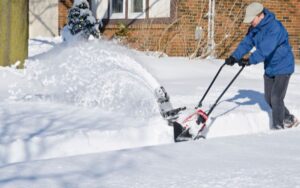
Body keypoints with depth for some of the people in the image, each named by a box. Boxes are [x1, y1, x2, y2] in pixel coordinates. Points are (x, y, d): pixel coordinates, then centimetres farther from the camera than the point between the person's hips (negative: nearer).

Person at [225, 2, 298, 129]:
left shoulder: (275, 27, -28)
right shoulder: (254, 28, -1)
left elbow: (266, 49, -37)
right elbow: (246, 43, -6)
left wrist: (250, 60, -44)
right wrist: (234, 57, -20)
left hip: (283, 67, -9)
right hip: (269, 67, 9)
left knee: (276, 98, -11)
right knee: (269, 98, 12)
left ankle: (278, 127, 1)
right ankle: (289, 119, 29)